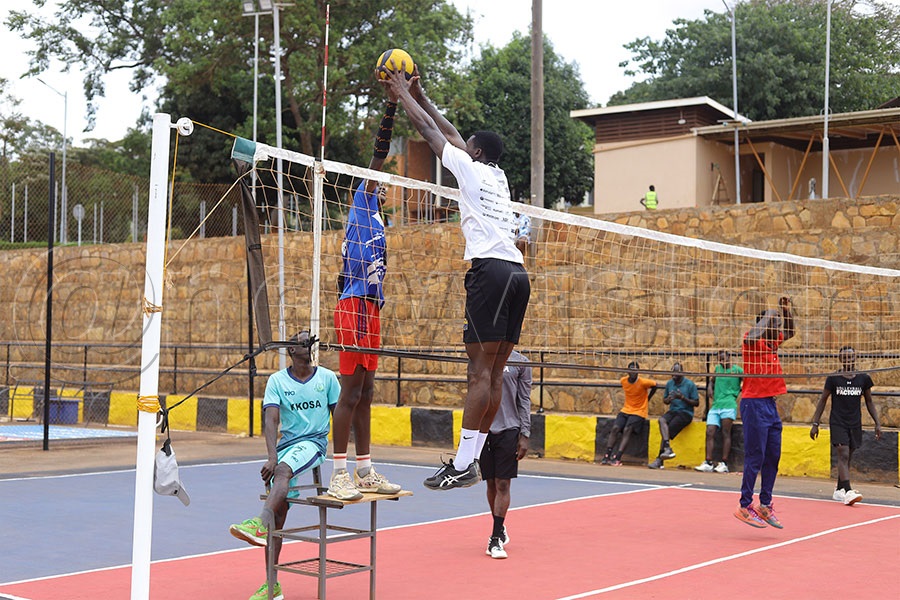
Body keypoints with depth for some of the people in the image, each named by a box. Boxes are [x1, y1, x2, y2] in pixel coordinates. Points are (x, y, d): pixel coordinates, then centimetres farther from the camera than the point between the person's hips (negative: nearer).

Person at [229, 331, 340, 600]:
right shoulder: (277, 381, 3)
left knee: (283, 470, -35)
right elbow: (271, 420, -8)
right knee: (279, 512, -6)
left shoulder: (327, 377, 5)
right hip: (286, 444, 2)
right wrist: (271, 457, -22)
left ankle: (260, 523, -55)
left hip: (314, 441, -2)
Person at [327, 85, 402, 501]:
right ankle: (339, 474, -8)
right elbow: (379, 154, -8)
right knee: (351, 392, -10)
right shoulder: (362, 205, 0)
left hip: (368, 307, 9)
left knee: (364, 393, 11)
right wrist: (391, 102, -11)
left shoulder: (374, 221, 24)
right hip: (356, 306, -9)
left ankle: (364, 471, 16)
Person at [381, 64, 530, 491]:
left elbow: (429, 130, 13)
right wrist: (419, 96, 40)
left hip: (490, 270, -8)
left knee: (480, 370, -12)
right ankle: (473, 455, 8)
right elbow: (451, 133, 34)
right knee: (494, 372, 5)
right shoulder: (498, 176, 24)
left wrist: (402, 93, 27)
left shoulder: (469, 167, 4)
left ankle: (463, 464, -14)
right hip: (517, 273, 8)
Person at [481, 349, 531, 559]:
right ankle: (500, 529, 27)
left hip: (509, 430, -2)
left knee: (503, 484, -5)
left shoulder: (520, 362, 2)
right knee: (491, 483, 9)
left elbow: (525, 400, 3)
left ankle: (496, 539, -2)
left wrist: (524, 435, -3)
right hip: (483, 430, 2)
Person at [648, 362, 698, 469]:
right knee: (662, 420, -30)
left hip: (686, 413, -5)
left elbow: (697, 403, -4)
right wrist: (668, 399, -6)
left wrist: (683, 398, -18)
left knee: (669, 429, -25)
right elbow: (664, 400, 20)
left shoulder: (690, 384, -4)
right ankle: (667, 448, -43)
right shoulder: (669, 383, 12)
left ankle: (659, 460, -22)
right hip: (673, 411, 5)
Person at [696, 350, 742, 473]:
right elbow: (712, 380, 33)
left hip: (728, 405, -5)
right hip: (715, 405, 5)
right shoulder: (717, 368, 18)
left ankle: (724, 463, -7)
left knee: (725, 433, -7)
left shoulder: (737, 369, 3)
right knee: (710, 432, -5)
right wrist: (710, 388, 14)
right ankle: (708, 463, -6)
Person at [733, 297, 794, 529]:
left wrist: (786, 310, 13)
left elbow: (789, 332, 30)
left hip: (770, 404, 9)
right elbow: (753, 335, -34)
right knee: (755, 458, -6)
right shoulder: (752, 341, -10)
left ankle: (765, 505, 16)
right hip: (754, 404, -9)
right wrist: (770, 315, -20)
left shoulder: (772, 343, 13)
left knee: (773, 457, 9)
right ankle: (745, 507, 1)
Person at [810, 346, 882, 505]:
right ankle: (848, 492, -27)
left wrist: (877, 423, 8)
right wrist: (815, 423, 0)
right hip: (837, 423, -3)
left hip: (855, 425, 3)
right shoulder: (833, 378, -2)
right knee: (843, 455, -16)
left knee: (846, 458, 9)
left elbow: (869, 402, 13)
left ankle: (839, 490, 22)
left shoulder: (864, 378, 4)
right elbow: (823, 400, 4)